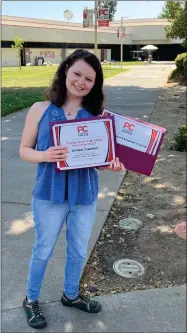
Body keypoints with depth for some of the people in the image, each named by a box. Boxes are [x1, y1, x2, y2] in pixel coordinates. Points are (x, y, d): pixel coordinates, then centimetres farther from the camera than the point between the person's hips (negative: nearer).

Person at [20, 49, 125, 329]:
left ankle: (71, 294, 48)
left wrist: (113, 165, -21)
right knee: (43, 250, 16)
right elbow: (24, 150, -4)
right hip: (49, 194, -2)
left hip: (85, 195, 2)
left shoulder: (98, 115, -4)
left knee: (78, 251, 20)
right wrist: (44, 155, -24)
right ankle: (31, 300, 41)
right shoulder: (40, 110, -8)